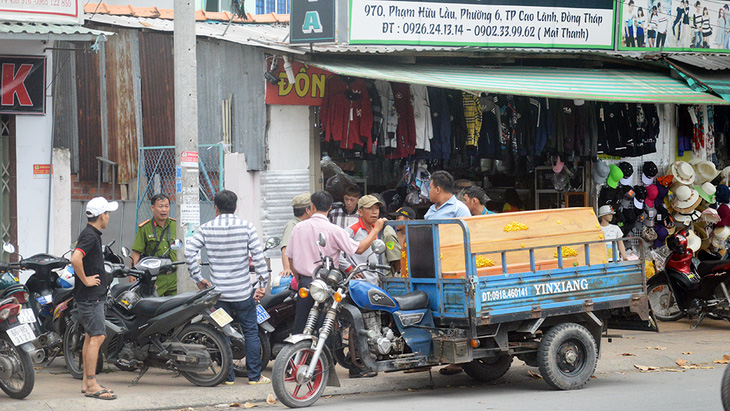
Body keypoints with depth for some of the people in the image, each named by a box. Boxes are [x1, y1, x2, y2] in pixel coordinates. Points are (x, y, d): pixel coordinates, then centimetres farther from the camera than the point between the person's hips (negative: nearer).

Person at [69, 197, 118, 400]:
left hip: (95, 296, 11)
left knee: (91, 337, 12)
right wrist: (85, 280, -21)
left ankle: (86, 382, 16)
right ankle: (91, 385, -12)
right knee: (97, 337, -12)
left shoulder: (92, 235, 15)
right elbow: (75, 259, -32)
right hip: (90, 296, -11)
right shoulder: (90, 236, -17)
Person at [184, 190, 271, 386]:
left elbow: (189, 250, -10)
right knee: (251, 332, 9)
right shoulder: (246, 227, -4)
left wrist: (198, 278, -1)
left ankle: (227, 376, 12)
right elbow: (258, 255, -8)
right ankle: (254, 376, 9)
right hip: (243, 292, -1)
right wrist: (263, 283, -2)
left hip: (219, 291, 1)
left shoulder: (206, 229, -1)